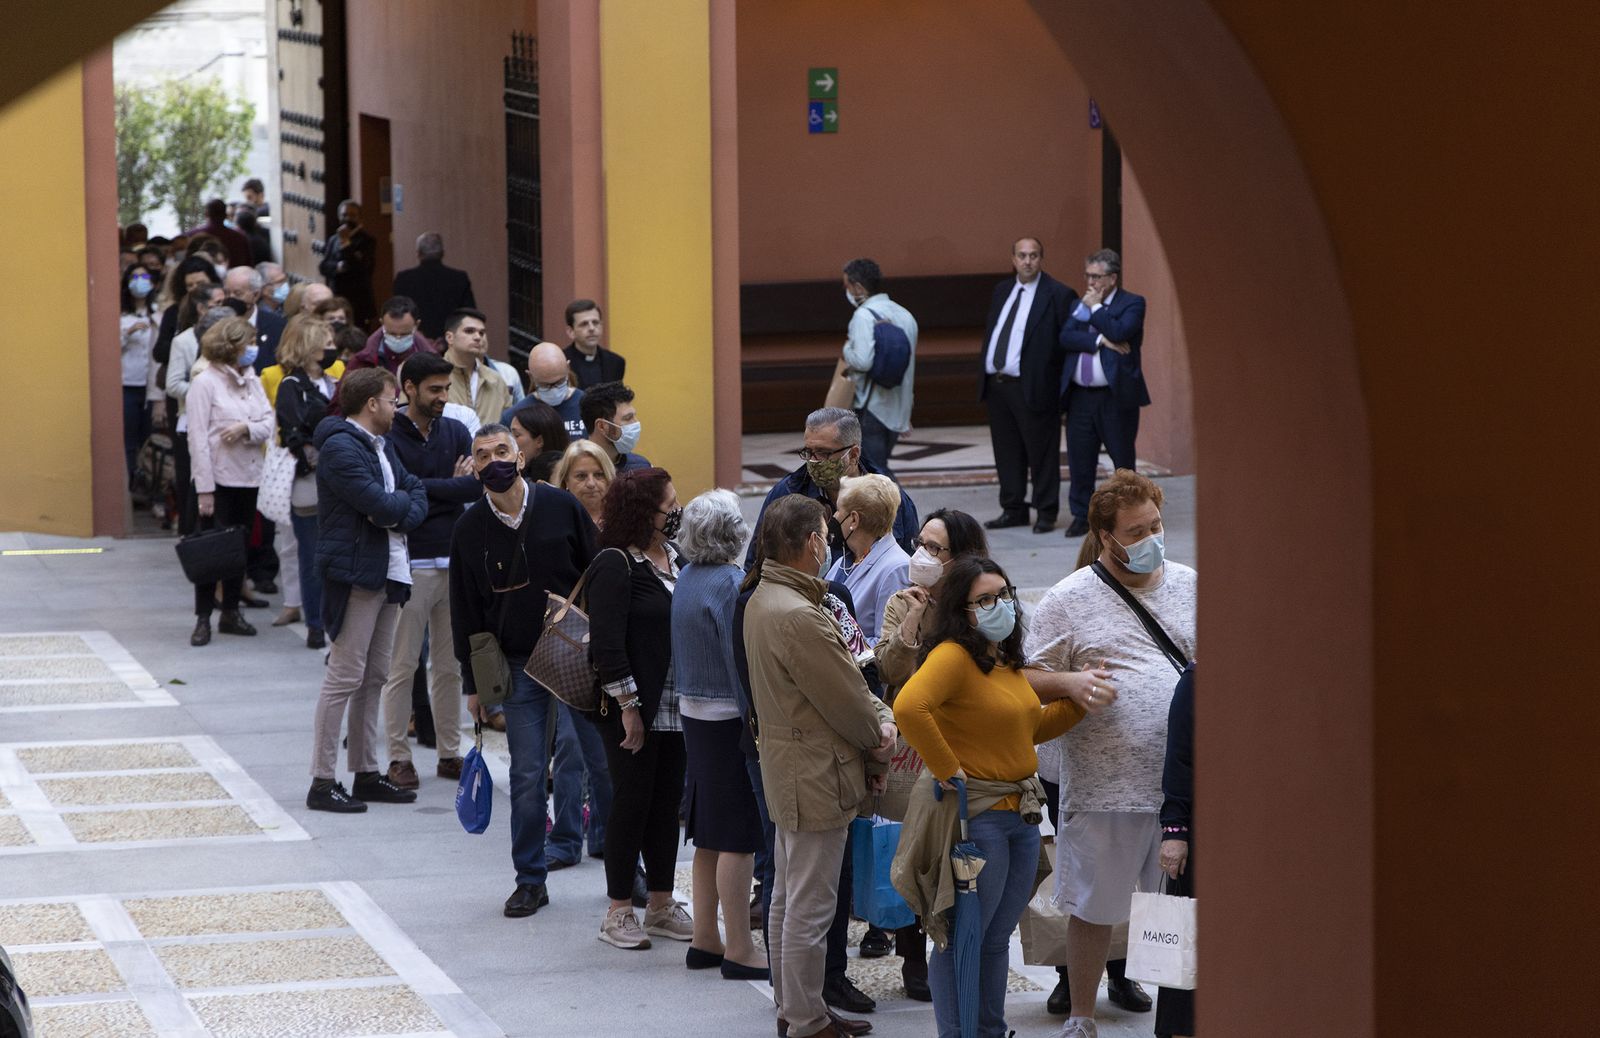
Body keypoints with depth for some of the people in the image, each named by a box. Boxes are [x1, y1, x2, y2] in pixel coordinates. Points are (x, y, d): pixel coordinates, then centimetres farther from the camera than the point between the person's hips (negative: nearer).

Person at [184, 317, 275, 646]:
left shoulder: (252, 380, 8)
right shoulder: (205, 383, -10)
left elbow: (269, 423, 4)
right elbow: (198, 438, -13)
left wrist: (246, 428, -18)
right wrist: (204, 489, -16)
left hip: (248, 477, 6)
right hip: (219, 479, -6)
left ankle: (231, 613, 22)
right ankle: (203, 619, 4)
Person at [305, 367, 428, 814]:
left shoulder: (382, 445, 17)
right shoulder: (340, 449, -16)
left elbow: (416, 492, 13)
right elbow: (380, 504, -24)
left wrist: (399, 514, -8)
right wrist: (402, 502, -2)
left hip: (389, 572, 10)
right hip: (354, 574, -10)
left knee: (374, 678, 14)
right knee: (344, 677, -8)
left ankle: (366, 773, 21)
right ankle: (322, 782, -5)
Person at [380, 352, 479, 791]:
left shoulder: (456, 432, 11)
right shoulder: (389, 438, -7)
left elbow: (476, 487, 1)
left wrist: (428, 490, -13)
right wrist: (453, 486, -11)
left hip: (454, 561, 5)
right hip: (411, 564, -5)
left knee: (451, 665, 10)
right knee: (402, 667, -2)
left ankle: (449, 753, 17)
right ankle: (398, 758, 3)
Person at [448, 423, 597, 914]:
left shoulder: (561, 506, -3)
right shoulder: (470, 529, 0)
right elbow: (464, 611, 6)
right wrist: (473, 681, 4)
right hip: (519, 666, 1)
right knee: (528, 776, 0)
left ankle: (625, 868, 16)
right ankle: (530, 880, 10)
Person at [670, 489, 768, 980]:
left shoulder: (687, 580, 8)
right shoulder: (731, 584, -18)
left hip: (695, 714, 9)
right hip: (731, 719, -9)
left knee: (709, 836, 16)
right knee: (738, 838, -4)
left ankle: (705, 940, 22)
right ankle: (739, 951, 0)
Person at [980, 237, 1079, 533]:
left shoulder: (1058, 295, -7)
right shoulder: (1002, 290, 14)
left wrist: (1062, 384, -12)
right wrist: (985, 373, 13)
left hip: (1031, 387, -7)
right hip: (996, 384, 7)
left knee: (1041, 454, 0)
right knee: (1006, 453, 12)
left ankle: (1046, 514, 8)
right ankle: (1013, 510, 21)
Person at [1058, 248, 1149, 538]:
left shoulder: (1132, 304, 0)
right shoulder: (1079, 306, 15)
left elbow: (1119, 332, -18)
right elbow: (1066, 337, -2)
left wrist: (1095, 308, -8)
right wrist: (1100, 341, -13)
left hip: (1116, 396, -5)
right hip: (1080, 396, 5)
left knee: (1123, 460, 3)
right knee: (1079, 460, 5)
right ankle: (1081, 516, 13)